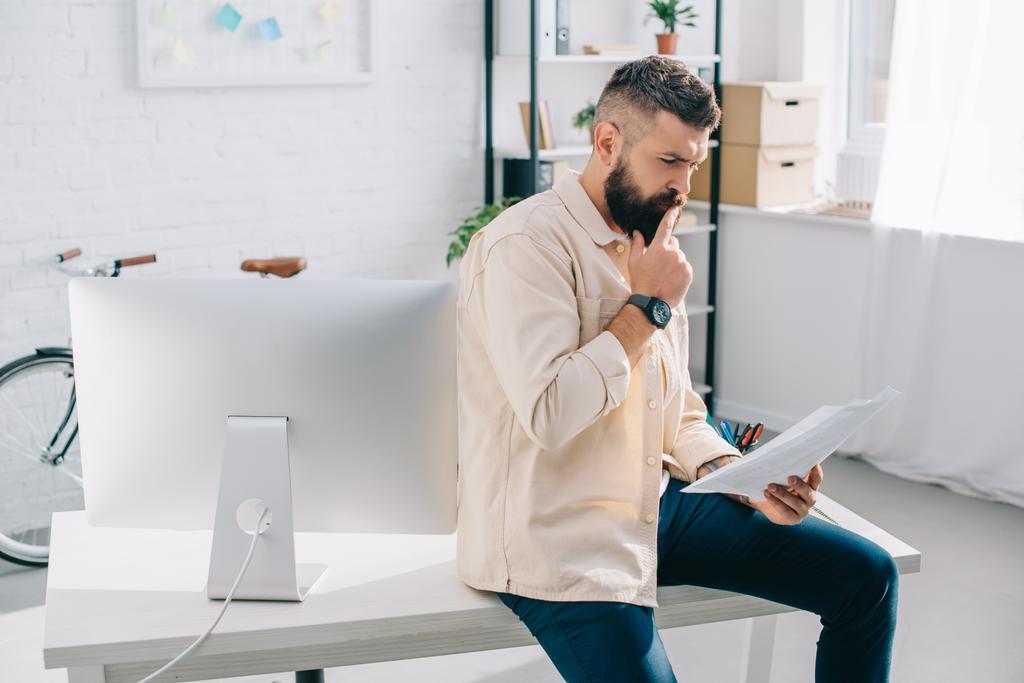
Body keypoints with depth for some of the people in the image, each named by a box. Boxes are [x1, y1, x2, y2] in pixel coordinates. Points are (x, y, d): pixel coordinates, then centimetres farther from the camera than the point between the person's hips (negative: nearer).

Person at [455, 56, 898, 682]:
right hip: (558, 537, -8)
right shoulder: (528, 245, -15)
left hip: (655, 504, 8)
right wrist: (648, 307, -15)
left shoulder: (651, 249, 13)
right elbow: (550, 415, -27)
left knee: (867, 576, 1)